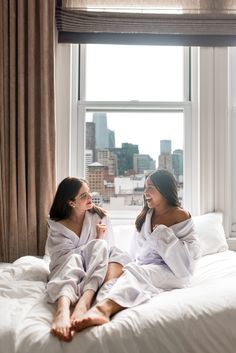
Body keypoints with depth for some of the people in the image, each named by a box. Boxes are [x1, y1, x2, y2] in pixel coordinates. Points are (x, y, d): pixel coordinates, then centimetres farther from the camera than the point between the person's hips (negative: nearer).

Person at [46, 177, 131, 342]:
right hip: (68, 272, -2)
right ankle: (63, 309, -63)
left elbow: (108, 249, -2)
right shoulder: (56, 226, -5)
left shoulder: (99, 216, -1)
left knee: (120, 256, -29)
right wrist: (97, 240, -18)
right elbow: (67, 256, -13)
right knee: (73, 259, -36)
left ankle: (85, 300, -50)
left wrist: (98, 245, -24)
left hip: (97, 271, 2)